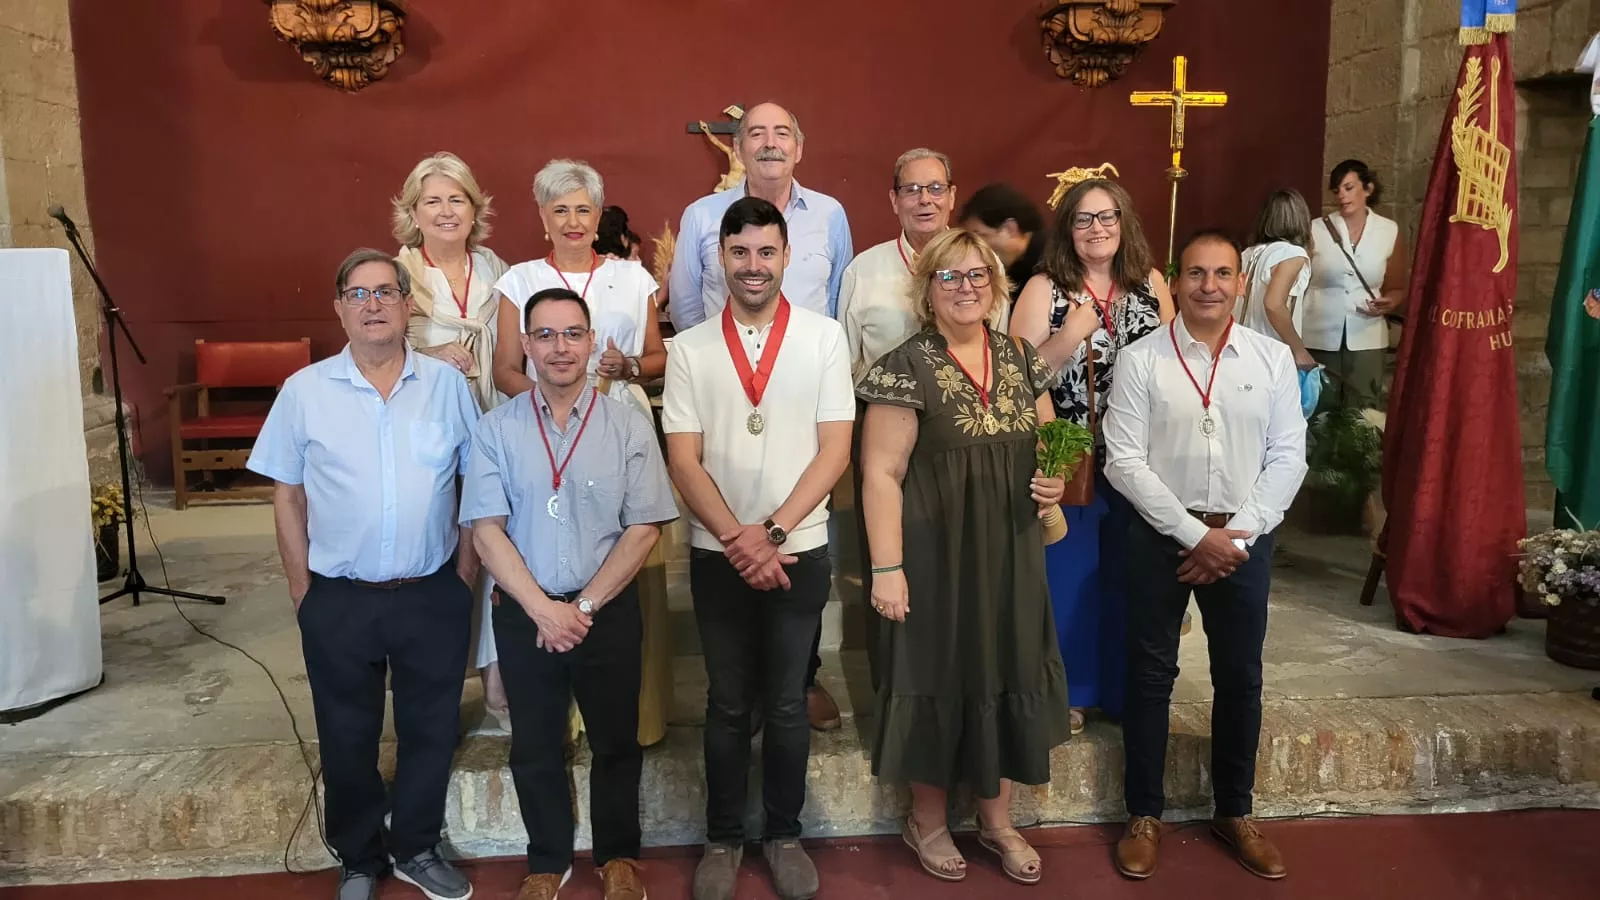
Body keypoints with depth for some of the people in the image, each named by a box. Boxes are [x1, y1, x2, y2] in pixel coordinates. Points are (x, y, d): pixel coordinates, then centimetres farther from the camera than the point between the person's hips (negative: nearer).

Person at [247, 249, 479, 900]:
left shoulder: (447, 383, -2)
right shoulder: (304, 391, -3)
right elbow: (287, 494, 2)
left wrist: (467, 571, 2)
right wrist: (302, 588, 1)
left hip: (433, 595, 1)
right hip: (339, 600, 0)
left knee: (431, 729, 14)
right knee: (348, 737, 14)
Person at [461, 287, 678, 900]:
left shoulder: (629, 428, -5)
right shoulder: (496, 430, -4)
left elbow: (644, 529, -7)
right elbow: (486, 530, -6)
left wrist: (585, 605, -12)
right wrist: (543, 609, -14)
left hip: (610, 611, 0)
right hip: (523, 615, 1)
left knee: (616, 741, 14)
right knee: (535, 747, 15)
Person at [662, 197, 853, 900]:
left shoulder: (824, 337, -2)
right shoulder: (689, 349, 0)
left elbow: (834, 450, -5)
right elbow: (683, 460, -3)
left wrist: (771, 533, -13)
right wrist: (736, 538, -14)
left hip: (799, 550, 0)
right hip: (717, 555, 1)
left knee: (786, 703, 11)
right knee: (727, 704, 12)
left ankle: (784, 834, 29)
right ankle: (723, 838, 28)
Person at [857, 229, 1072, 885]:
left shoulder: (1021, 359, 6)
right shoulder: (906, 368, -11)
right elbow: (882, 473, -14)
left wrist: (1054, 483, -5)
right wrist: (887, 568, -18)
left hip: (1013, 550, 5)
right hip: (938, 553, -5)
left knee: (1008, 673, 13)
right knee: (941, 676, 7)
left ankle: (996, 819, 33)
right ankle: (927, 820, 29)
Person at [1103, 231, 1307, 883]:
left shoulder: (1273, 358, 2)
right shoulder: (1140, 359, -6)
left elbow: (1288, 456, 0)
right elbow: (1123, 461, -10)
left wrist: (1237, 535, -10)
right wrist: (1194, 535, -14)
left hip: (1245, 539, 2)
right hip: (1161, 536, -2)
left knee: (1240, 677, 13)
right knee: (1150, 675, 7)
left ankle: (1234, 812, 32)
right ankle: (1144, 815, 23)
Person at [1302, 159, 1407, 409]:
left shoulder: (1389, 231, 5)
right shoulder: (1316, 230, 0)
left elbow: (1397, 287, 14)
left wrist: (1389, 303, -8)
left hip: (1366, 341, 1)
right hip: (1319, 339, -1)